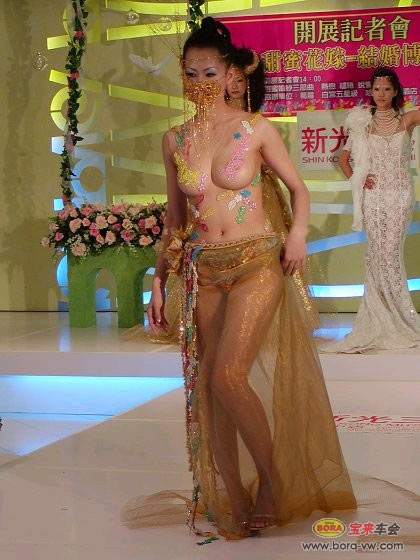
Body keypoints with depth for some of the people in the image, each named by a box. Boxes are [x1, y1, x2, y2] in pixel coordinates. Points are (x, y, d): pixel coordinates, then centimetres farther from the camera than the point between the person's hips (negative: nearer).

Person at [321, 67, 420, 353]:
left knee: (388, 255, -8)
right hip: (373, 196, 1)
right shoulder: (363, 123, 8)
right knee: (382, 255, -2)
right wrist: (357, 179, 1)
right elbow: (344, 158, 13)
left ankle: (390, 322, 4)